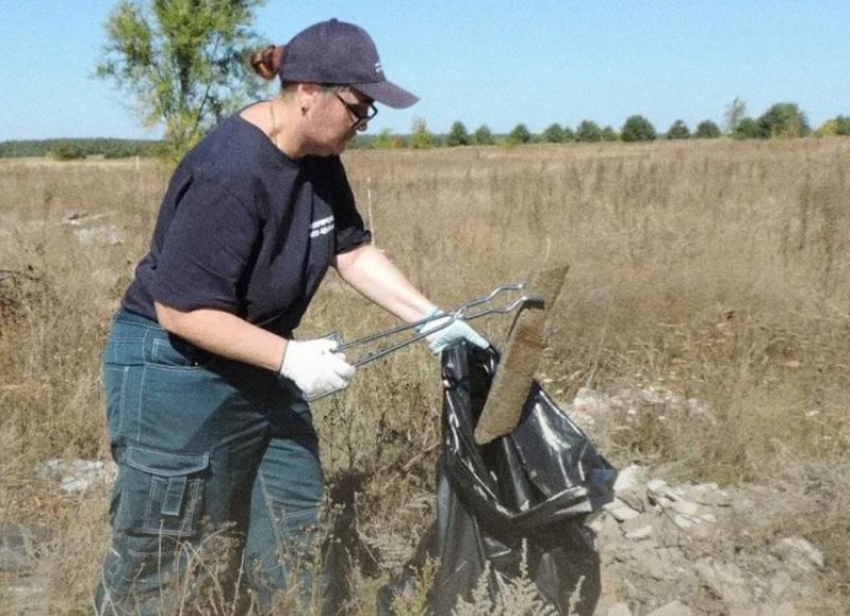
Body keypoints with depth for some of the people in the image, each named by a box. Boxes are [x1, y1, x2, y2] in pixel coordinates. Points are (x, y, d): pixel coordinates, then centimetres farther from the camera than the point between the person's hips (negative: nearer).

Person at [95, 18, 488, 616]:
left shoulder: (318, 158, -2)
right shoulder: (231, 174, -28)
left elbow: (354, 251, 5)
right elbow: (180, 310, -26)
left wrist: (433, 319, -2)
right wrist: (291, 357, -26)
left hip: (257, 368, 9)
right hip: (177, 374, -8)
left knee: (298, 534, 16)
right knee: (165, 566, 7)